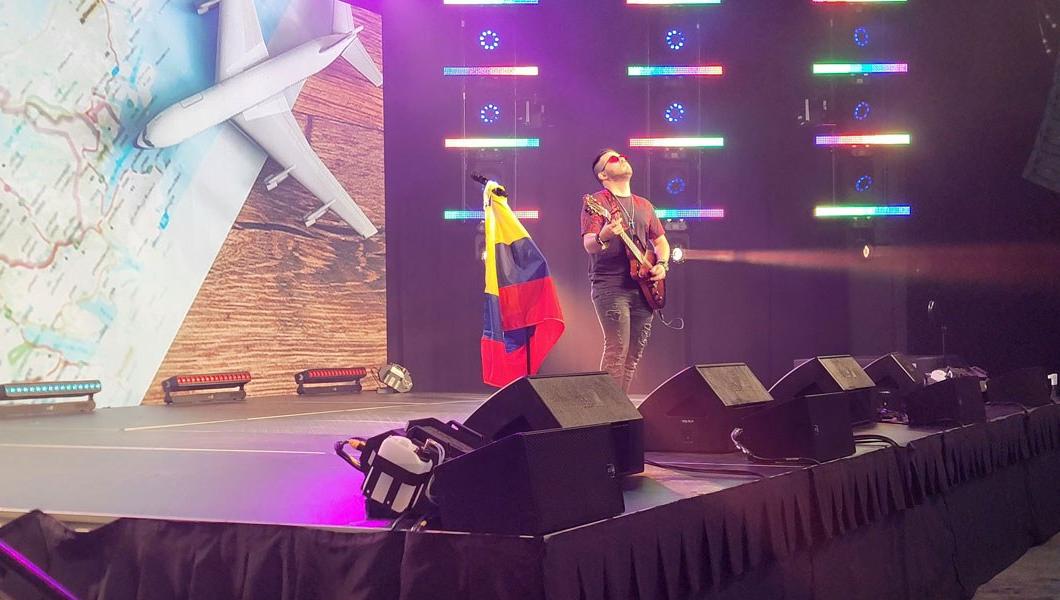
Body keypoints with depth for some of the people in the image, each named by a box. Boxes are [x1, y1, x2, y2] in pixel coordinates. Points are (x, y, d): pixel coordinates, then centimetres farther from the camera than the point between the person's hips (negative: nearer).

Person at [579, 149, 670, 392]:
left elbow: (661, 242, 27)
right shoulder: (597, 202, -1)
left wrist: (662, 265, 7)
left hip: (643, 288, 7)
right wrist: (602, 238, -35)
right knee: (617, 350, -15)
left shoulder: (644, 206, 19)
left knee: (634, 354, 6)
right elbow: (588, 245, -12)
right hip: (610, 287, -7)